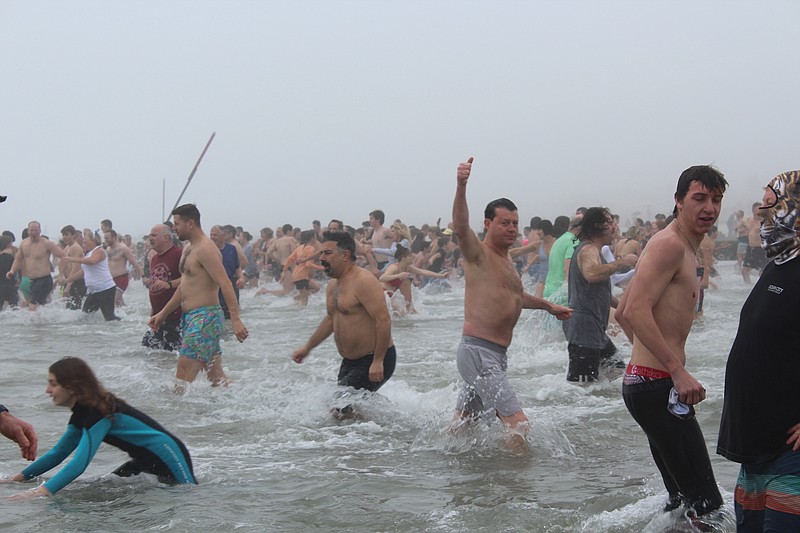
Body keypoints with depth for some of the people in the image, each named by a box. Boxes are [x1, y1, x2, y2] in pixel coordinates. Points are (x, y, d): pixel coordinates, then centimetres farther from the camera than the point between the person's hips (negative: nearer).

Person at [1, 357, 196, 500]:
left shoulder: (98, 413, -26)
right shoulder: (82, 413, 6)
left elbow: (79, 464, -35)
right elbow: (57, 454, 16)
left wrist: (39, 493, -41)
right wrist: (18, 478, 10)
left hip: (168, 457, -10)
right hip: (147, 460, 10)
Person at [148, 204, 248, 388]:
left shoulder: (205, 249, -15)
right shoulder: (188, 249, 18)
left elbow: (225, 284, -23)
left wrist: (235, 320, -31)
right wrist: (163, 314, 28)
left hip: (205, 317, -10)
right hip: (190, 317, 10)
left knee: (183, 376, -13)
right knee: (216, 376, 9)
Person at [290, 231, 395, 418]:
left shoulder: (363, 281, -19)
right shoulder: (333, 286, 12)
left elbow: (384, 320, -25)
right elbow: (331, 319, 28)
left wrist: (378, 362, -28)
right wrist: (307, 347, 28)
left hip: (375, 361, -10)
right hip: (350, 361, 10)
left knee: (342, 410, -16)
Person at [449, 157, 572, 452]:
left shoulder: (506, 259, 19)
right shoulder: (478, 253, -9)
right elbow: (460, 227, -31)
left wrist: (547, 305, 48)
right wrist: (461, 186, -47)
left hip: (495, 355, 9)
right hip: (478, 352, -9)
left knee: (461, 426, 17)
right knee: (518, 424, -16)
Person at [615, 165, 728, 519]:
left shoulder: (685, 251, 22)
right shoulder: (670, 244, -11)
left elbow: (622, 313, 28)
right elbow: (636, 311, -24)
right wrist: (678, 370, -26)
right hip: (656, 384, -11)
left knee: (683, 500, 17)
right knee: (705, 504, -13)